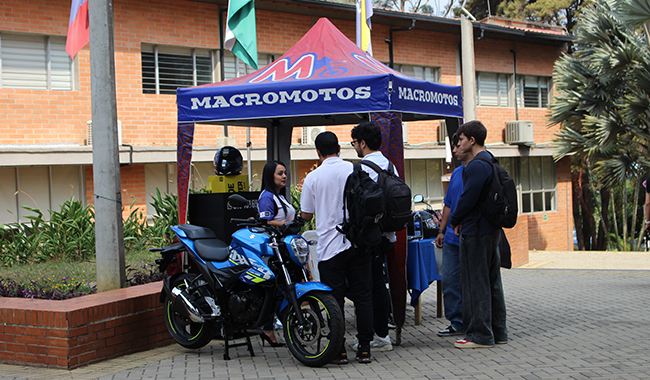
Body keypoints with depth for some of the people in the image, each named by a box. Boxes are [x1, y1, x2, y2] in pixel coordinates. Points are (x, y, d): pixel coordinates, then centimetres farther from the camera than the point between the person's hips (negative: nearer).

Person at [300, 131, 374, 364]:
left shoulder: (313, 178, -4)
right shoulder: (355, 170, 0)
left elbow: (306, 215, 3)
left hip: (330, 246, -2)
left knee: (335, 300, 3)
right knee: (362, 296, 7)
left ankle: (339, 351, 4)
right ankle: (364, 349, 10)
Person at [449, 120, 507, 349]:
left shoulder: (477, 165, -17)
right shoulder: (490, 161, 15)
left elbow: (468, 199, -22)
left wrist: (455, 221, -4)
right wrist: (461, 221, 13)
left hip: (475, 233, -10)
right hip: (491, 230, 10)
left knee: (475, 283, -4)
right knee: (492, 282, 14)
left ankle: (480, 335, 0)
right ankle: (498, 332, 20)